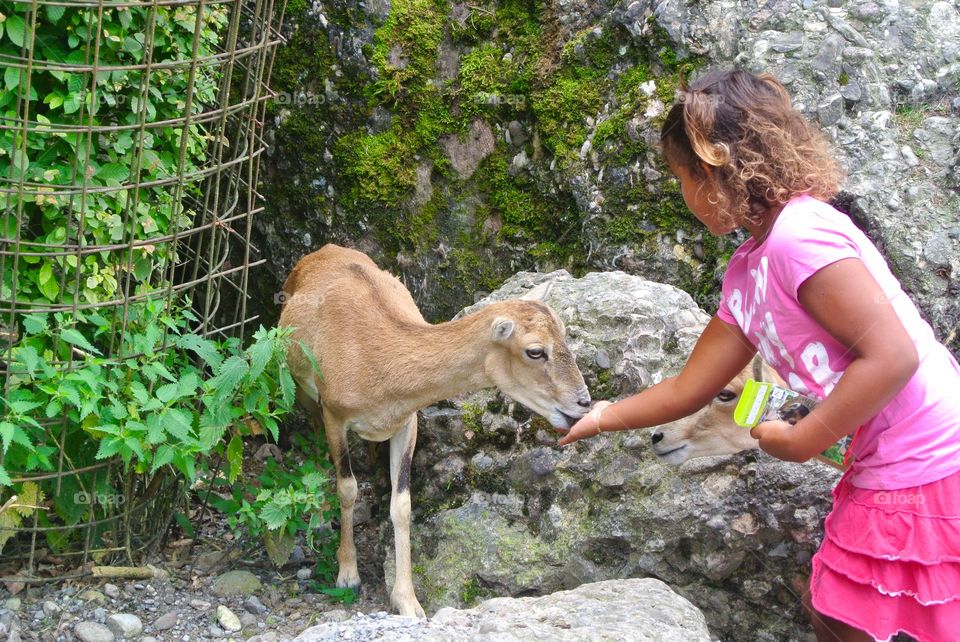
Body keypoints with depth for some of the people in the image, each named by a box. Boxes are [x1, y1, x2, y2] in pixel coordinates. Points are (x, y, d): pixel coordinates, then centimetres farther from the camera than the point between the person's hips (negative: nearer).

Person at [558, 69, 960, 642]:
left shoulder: (800, 235, -19)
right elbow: (688, 390, 21)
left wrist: (799, 443, -17)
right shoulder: (746, 272, 10)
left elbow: (892, 355, -26)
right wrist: (604, 417, 29)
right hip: (883, 472, 9)